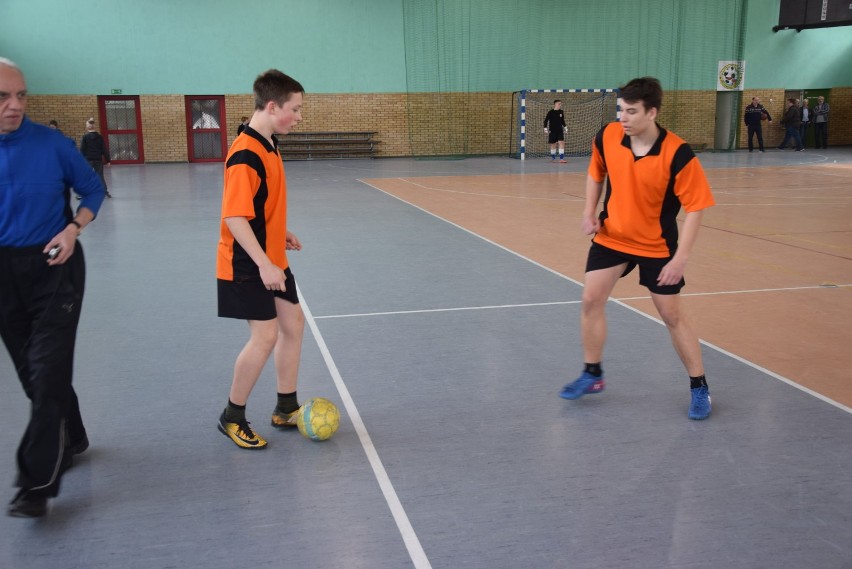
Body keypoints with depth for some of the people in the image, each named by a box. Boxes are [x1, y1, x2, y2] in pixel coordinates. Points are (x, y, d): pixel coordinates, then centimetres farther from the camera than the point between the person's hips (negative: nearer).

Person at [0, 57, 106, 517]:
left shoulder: (52, 144, -9)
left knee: (48, 370, -8)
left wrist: (72, 229, -13)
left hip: (53, 265, -4)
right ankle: (69, 439, 37)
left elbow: (93, 190, 2)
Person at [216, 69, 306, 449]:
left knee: (293, 323, 12)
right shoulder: (245, 154, -22)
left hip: (272, 261, 10)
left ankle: (286, 408, 25)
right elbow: (235, 218, -26)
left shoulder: (269, 146, 7)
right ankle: (232, 418, 12)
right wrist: (263, 264, -27)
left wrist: (281, 235, 16)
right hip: (249, 266, -10)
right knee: (265, 336, -7)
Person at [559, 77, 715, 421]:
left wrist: (680, 259, -23)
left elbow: (695, 208, -19)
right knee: (591, 301, 1)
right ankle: (593, 374, 22)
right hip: (611, 236, 4)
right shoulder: (607, 137, -13)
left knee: (672, 317, 3)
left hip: (657, 246, -4)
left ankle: (699, 388, 21)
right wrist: (590, 212, -2)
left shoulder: (677, 155, -26)